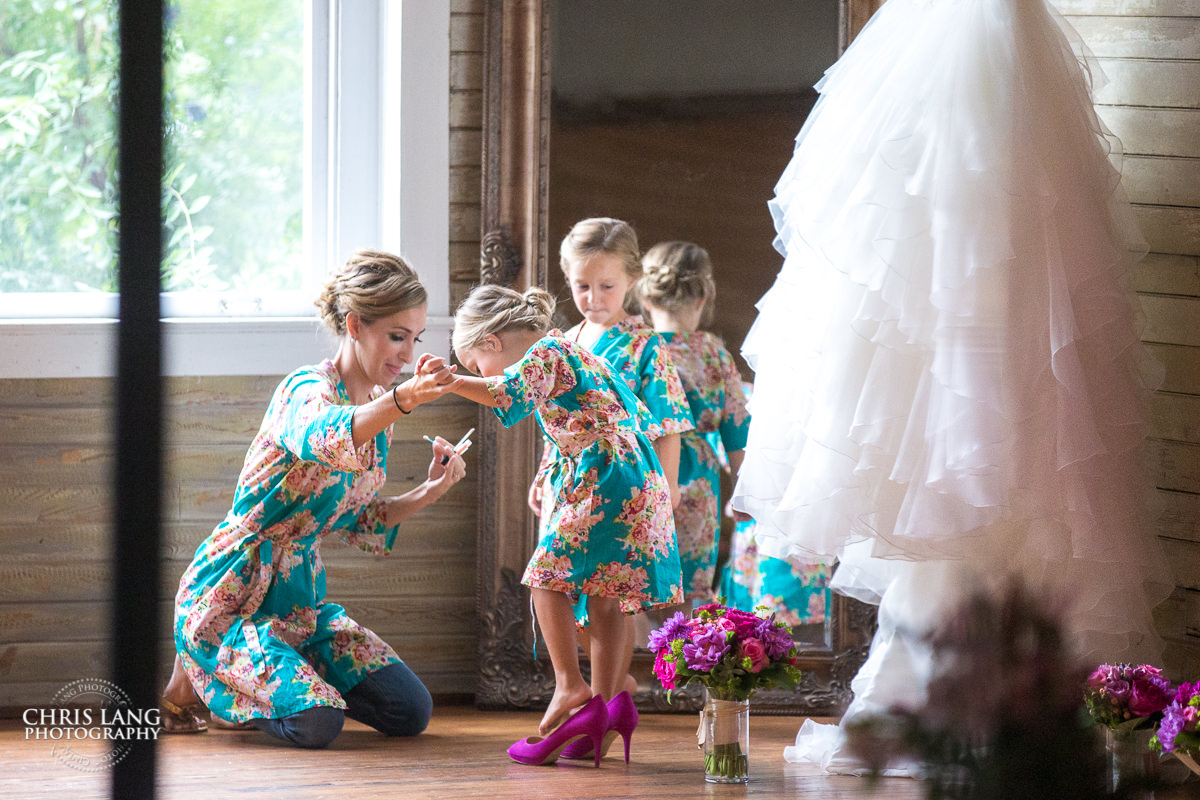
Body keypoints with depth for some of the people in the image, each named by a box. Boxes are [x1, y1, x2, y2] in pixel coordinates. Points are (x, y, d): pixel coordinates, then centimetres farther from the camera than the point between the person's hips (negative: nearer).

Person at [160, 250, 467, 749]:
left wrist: (429, 493, 1)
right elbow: (325, 440, -45)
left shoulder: (378, 408, 8)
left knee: (410, 712, 0)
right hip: (231, 597, -9)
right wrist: (403, 400, -62)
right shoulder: (307, 390, -18)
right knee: (317, 724, -27)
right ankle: (196, 677, 4)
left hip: (302, 601, 9)